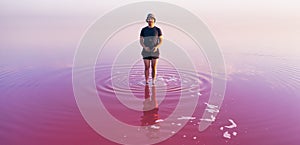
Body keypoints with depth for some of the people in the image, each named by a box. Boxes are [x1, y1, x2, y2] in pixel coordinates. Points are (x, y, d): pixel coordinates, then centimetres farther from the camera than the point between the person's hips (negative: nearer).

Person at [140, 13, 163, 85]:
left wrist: (156, 47, -19)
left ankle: (153, 83, 9)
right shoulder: (143, 30, 3)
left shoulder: (158, 29, 1)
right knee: (147, 67, -1)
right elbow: (141, 41, 3)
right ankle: (146, 83, 10)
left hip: (155, 51, 0)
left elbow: (161, 41, 1)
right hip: (146, 51, 0)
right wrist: (145, 47, -18)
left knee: (154, 67, -1)